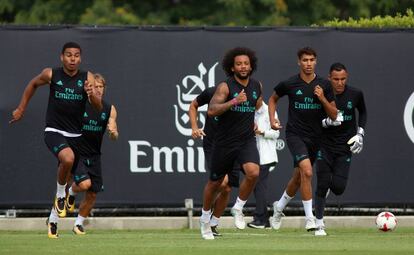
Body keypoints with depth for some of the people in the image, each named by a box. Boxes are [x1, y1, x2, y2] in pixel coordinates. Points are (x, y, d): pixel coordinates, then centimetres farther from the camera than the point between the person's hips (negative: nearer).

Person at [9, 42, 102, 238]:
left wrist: (92, 94, -30)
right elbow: (33, 84, 15)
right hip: (54, 132, -3)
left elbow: (98, 107, -9)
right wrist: (21, 109, 17)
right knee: (68, 158, -32)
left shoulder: (86, 77, -3)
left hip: (76, 134, 3)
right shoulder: (51, 74, -6)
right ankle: (60, 194, -6)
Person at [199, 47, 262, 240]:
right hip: (224, 142, -3)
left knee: (253, 172, -25)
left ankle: (238, 208, -3)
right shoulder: (226, 87, -12)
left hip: (247, 140, 3)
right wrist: (234, 101, -33)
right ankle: (205, 219, 34)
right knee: (215, 182, 11)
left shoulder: (257, 86, 4)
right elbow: (211, 110, -25)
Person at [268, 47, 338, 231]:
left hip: (315, 137, 4)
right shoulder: (289, 84, -5)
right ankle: (309, 218, -19)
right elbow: (273, 98, 15)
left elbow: (333, 115, 0)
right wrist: (272, 119, 2)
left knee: (298, 177, 15)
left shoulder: (324, 85, -1)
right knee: (307, 171, -24)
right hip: (295, 134, -4)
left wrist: (322, 98, -15)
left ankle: (279, 207, 42)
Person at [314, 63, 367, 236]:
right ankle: (319, 225, 4)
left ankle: (331, 183, 30)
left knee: (338, 187, -9)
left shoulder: (355, 94, -5)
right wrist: (326, 122, -23)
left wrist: (360, 133, 5)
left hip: (345, 147, 1)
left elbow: (362, 112, 16)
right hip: (325, 145, -1)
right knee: (322, 185, -9)